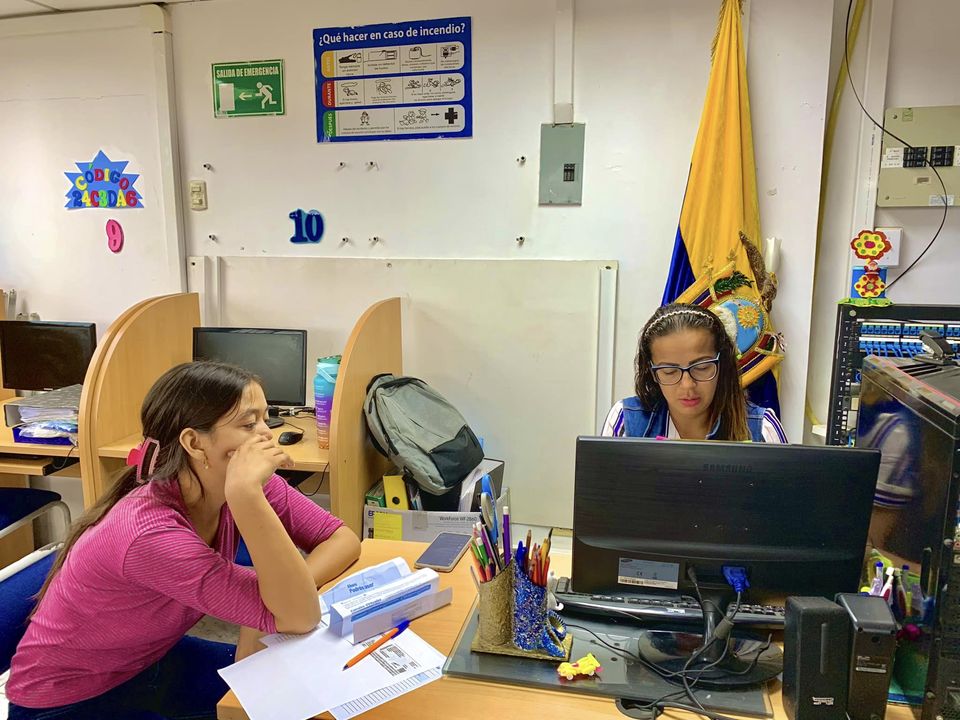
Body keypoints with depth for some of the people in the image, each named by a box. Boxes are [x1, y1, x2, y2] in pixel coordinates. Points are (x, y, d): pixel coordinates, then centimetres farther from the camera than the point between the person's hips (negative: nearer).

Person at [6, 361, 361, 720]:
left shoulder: (252, 487, -17)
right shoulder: (150, 534, -36)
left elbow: (343, 539, -13)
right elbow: (299, 617, -37)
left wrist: (274, 598, -28)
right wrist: (245, 495, -47)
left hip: (151, 661, 6)